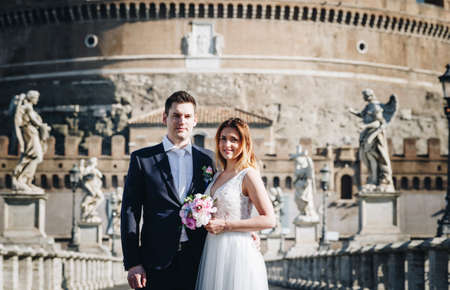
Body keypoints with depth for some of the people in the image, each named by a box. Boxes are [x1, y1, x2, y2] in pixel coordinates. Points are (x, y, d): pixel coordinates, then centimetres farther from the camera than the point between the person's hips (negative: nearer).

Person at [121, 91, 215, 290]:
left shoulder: (208, 159, 11)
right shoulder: (142, 158, 4)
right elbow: (130, 212, 1)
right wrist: (132, 263, -5)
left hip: (199, 260, 2)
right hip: (157, 263, -2)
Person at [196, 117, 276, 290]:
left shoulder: (248, 175, -9)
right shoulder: (218, 176, 13)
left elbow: (269, 220, -15)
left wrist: (225, 225, -16)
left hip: (237, 252, -7)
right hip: (214, 252, 7)